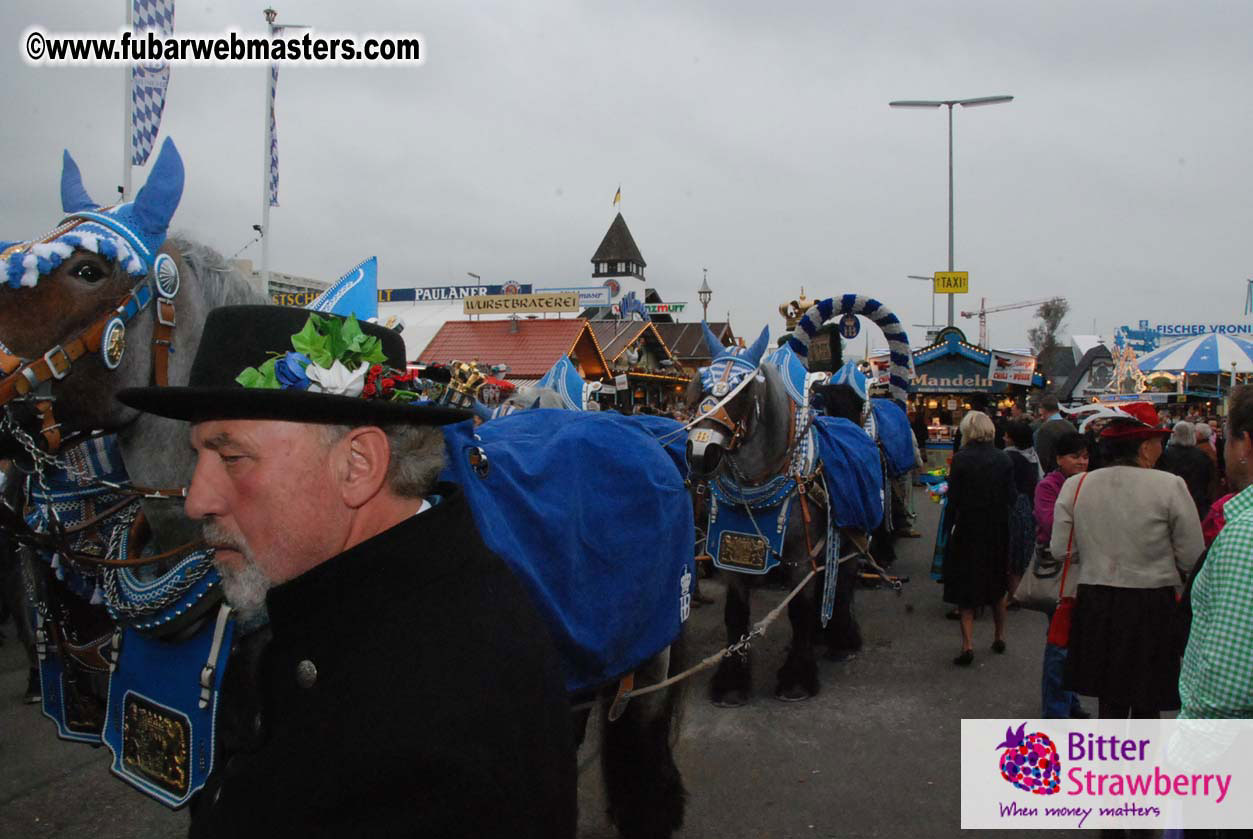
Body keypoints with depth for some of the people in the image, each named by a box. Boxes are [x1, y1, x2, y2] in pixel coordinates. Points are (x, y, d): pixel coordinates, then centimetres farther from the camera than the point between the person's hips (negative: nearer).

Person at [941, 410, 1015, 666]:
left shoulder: (961, 459, -14)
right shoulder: (1003, 459, -3)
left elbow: (954, 499, -12)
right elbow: (1011, 496, 0)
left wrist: (950, 528, 0)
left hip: (968, 529, -4)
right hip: (998, 530, 4)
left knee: (965, 586, 4)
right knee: (997, 585, 20)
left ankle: (968, 644, -4)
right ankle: (1000, 637, 31)